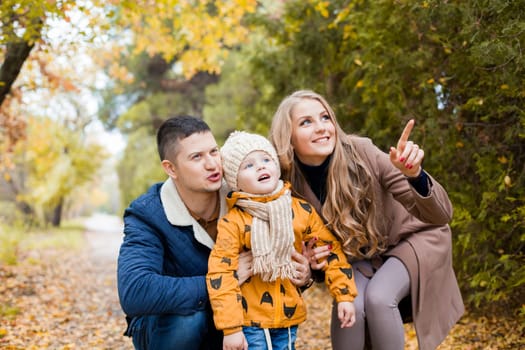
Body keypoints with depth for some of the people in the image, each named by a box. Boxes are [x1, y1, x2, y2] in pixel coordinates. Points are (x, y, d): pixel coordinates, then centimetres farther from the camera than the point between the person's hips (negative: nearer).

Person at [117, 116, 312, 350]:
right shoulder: (147, 215, -22)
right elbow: (134, 292, -38)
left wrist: (300, 273, -25)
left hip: (228, 326, 4)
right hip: (163, 326, -3)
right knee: (188, 318, -34)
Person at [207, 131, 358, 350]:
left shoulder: (301, 210, -1)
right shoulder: (233, 222, -13)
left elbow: (330, 249, 6)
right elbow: (220, 273, -14)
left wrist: (344, 295, 3)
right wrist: (230, 327, -17)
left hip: (289, 316, 4)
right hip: (250, 320, -4)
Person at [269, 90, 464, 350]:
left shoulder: (361, 153, -28)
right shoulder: (292, 190, -20)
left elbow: (440, 215, -28)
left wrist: (415, 175, -47)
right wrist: (311, 263, -25)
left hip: (412, 238, -2)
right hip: (361, 257, 2)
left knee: (378, 297, -28)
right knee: (350, 305, -26)